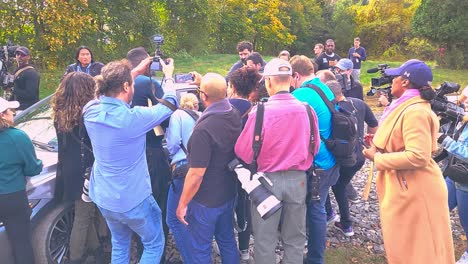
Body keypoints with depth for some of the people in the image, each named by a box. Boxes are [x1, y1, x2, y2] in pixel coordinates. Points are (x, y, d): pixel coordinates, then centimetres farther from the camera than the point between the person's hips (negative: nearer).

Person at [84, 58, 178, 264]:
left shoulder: (91, 110, -10)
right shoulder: (134, 118, -26)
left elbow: (110, 91, 13)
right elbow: (169, 104, -8)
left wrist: (136, 71, 18)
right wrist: (168, 75, 9)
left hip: (102, 197, 6)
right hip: (133, 200, -6)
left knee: (120, 243, 26)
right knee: (154, 244, 17)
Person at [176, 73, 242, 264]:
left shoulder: (203, 129, -29)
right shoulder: (235, 116, -6)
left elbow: (196, 174, -25)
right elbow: (220, 98, 20)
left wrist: (182, 204, -13)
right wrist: (203, 81, 27)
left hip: (206, 201, -7)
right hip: (229, 193, 8)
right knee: (227, 241, 25)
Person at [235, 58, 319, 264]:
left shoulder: (260, 112, -18)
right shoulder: (307, 110, -7)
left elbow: (244, 153, -11)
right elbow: (314, 149, 5)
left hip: (268, 180, -3)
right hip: (298, 179, 3)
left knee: (265, 240, 14)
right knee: (295, 239, 19)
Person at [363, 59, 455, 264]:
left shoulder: (415, 111, -21)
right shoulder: (407, 107, 12)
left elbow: (418, 156, -30)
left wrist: (377, 158, -20)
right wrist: (379, 144, 11)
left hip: (414, 191, -10)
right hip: (405, 187, 10)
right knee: (405, 245, 22)